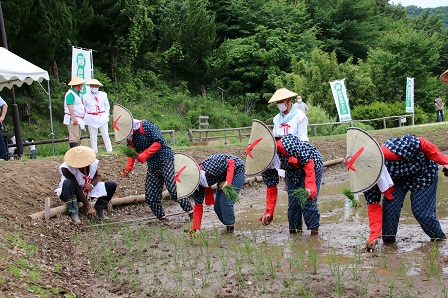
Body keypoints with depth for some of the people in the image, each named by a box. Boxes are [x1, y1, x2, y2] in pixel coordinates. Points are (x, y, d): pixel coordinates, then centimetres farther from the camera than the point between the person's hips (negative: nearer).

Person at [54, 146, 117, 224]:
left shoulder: (93, 163, -15)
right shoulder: (67, 168, -28)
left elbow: (98, 176, 3)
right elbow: (77, 188, -29)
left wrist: (92, 185, -21)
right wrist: (88, 207, -29)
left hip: (87, 192, 5)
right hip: (72, 194, -5)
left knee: (112, 185, -9)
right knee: (68, 183, -39)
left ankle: (99, 211, -11)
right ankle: (73, 214, -35)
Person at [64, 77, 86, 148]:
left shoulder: (77, 94, 20)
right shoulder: (70, 94, -13)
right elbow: (69, 106, -23)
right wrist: (74, 118, -29)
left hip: (78, 119, 11)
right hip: (72, 120, -11)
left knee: (77, 138, 11)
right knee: (74, 138, -15)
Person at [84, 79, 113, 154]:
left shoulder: (103, 95, 8)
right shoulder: (86, 96, 5)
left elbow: (107, 106, 14)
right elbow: (84, 108, 11)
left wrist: (106, 115, 5)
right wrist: (85, 118, 4)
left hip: (102, 118, 0)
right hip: (91, 119, 0)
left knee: (106, 136, 2)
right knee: (93, 137, 2)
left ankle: (109, 150, 8)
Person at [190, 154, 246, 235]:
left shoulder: (208, 165, -35)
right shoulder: (199, 184, -13)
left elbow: (231, 162, -25)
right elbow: (198, 206, -7)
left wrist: (228, 181, -34)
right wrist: (195, 228, -9)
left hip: (237, 170, -7)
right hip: (223, 176, 7)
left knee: (225, 201, -17)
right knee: (217, 206, 3)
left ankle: (231, 227, 1)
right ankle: (228, 226, 23)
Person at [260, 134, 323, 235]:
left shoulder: (287, 144, -38)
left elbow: (308, 162, -30)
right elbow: (271, 187, -7)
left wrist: (309, 186, -36)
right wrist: (269, 212, -10)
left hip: (312, 164, -6)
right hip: (292, 170, 6)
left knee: (307, 202, -14)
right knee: (292, 203, -1)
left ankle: (314, 231, -2)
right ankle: (296, 231, 12)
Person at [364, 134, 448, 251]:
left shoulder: (389, 151, -42)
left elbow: (421, 144, -29)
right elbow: (374, 206, -17)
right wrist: (374, 234, -26)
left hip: (423, 171, -5)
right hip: (399, 178, 5)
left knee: (421, 211, -8)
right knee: (389, 206, -13)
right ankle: (388, 240, 8)